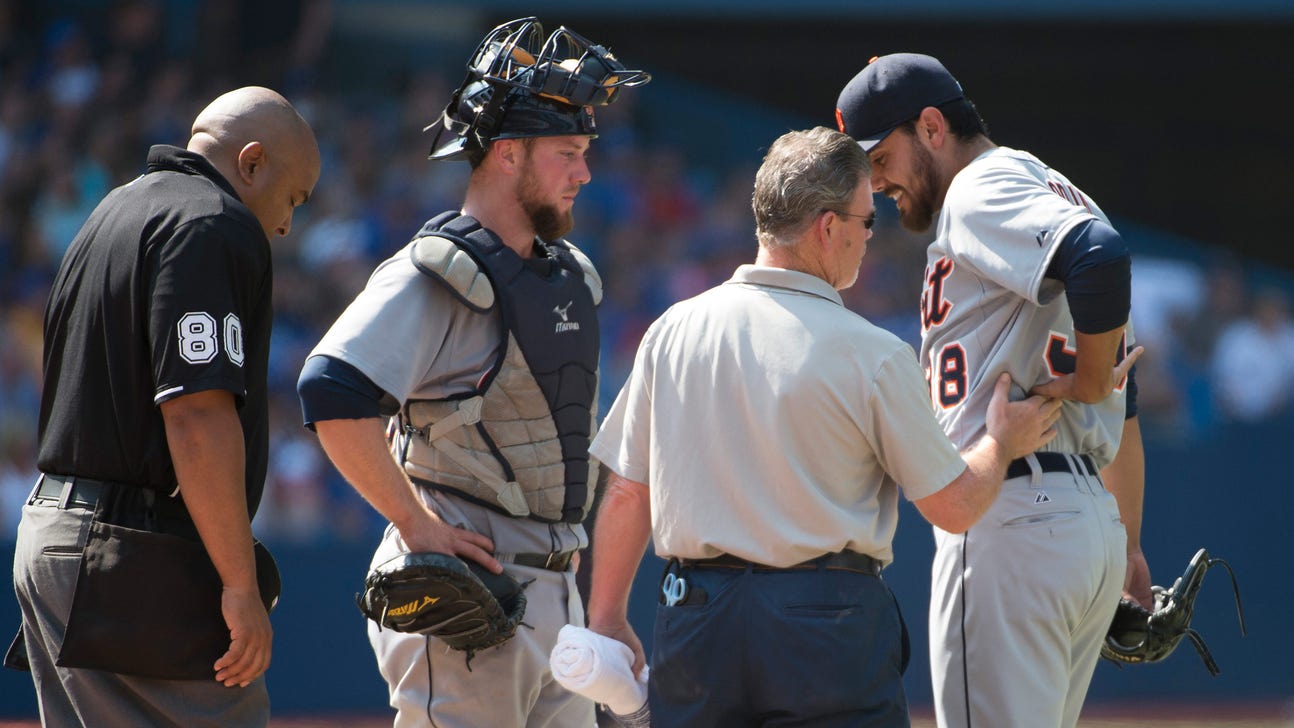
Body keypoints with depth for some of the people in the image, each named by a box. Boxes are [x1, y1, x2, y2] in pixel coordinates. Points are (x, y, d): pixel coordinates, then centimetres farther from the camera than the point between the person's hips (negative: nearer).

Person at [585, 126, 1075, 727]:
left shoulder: (673, 330, 3)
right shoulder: (873, 356, -7)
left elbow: (625, 492, 7)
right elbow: (955, 507, 0)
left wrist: (607, 620, 17)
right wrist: (1002, 443, 20)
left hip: (694, 629, 4)